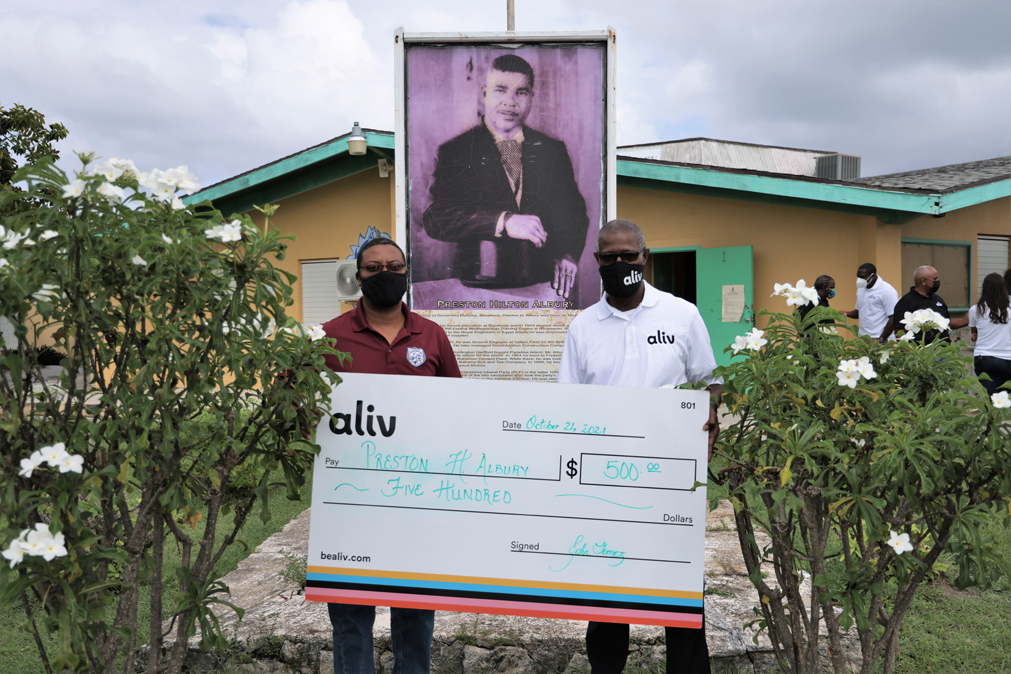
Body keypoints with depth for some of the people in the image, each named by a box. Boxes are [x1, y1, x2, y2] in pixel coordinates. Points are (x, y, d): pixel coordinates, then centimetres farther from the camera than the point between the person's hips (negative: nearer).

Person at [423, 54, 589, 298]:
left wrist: (569, 253, 2)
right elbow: (435, 218, -10)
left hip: (545, 287, 3)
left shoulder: (553, 150, 14)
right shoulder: (454, 152, 4)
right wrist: (503, 222, -22)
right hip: (480, 291, -3)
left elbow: (574, 211, 23)